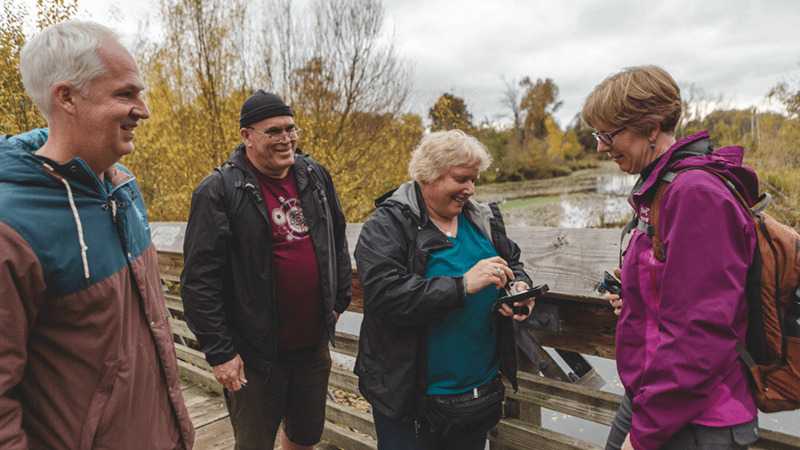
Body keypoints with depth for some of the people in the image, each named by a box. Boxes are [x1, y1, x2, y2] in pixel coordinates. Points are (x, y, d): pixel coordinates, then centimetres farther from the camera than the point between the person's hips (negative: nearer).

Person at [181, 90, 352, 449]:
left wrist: (339, 301, 13)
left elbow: (338, 242, 14)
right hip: (256, 355, -4)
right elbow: (199, 281, -14)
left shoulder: (315, 176, 2)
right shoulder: (219, 191, -14)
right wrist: (219, 352, -12)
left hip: (314, 344, 5)